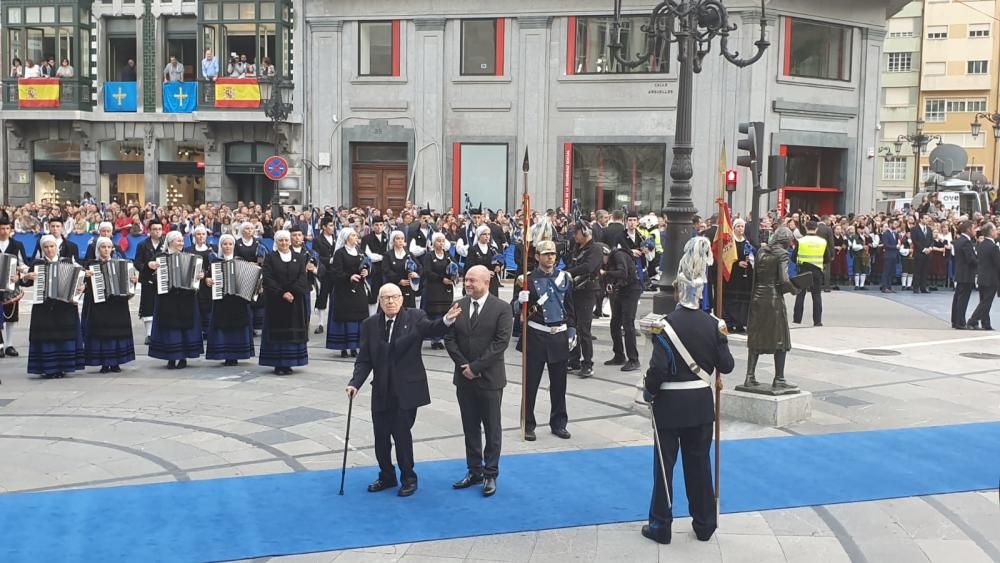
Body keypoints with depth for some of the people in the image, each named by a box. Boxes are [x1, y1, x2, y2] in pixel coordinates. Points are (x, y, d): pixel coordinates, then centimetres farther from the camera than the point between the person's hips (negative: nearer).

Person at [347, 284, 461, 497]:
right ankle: (387, 476, 30)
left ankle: (408, 478, 17)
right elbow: (364, 360, 4)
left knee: (401, 433, -3)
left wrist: (447, 320, -42)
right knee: (381, 435, 10)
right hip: (381, 391, 4)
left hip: (407, 389, -3)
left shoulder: (415, 317, -3)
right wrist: (355, 383, -10)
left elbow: (432, 329, -21)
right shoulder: (370, 324, 4)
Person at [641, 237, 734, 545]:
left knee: (664, 464, 7)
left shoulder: (666, 325, -15)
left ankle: (661, 526, 14)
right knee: (699, 463, 14)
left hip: (669, 404, -3)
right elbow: (726, 365, -2)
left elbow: (658, 368, -19)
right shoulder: (713, 325, -4)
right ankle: (704, 525, 22)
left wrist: (648, 392, -1)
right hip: (701, 403, 4)